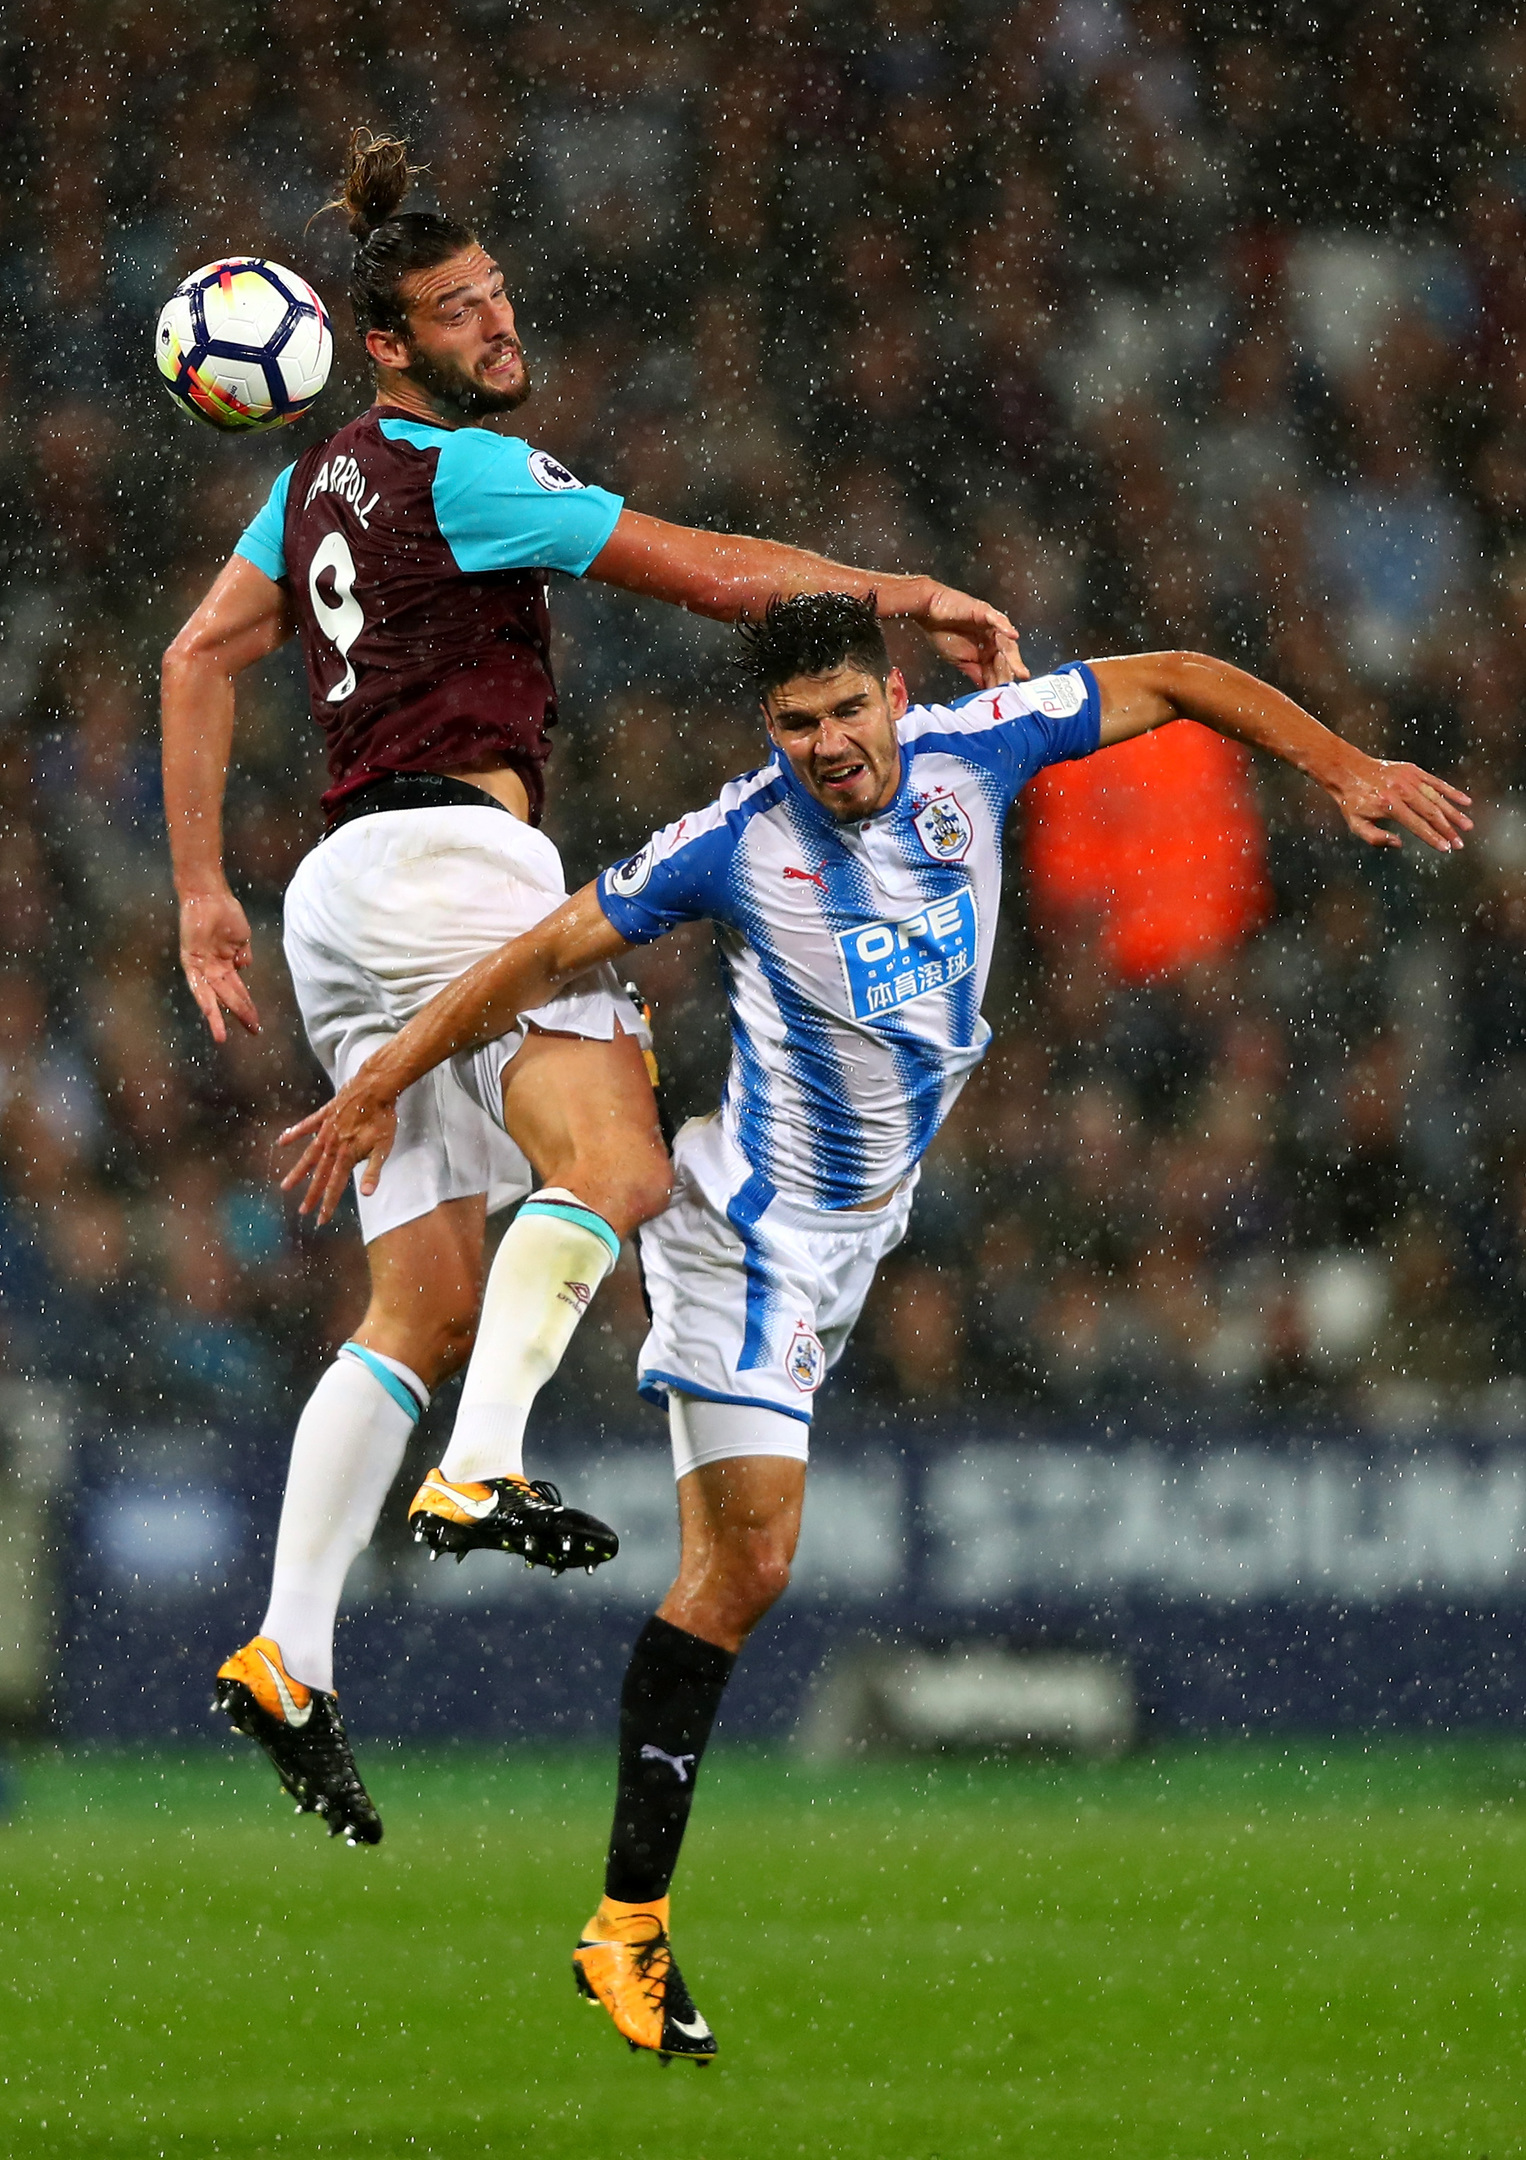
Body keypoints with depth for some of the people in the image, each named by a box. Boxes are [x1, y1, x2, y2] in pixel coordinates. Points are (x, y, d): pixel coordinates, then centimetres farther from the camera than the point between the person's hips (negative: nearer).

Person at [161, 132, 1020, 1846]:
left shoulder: (324, 480, 21)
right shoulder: (469, 472, -6)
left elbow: (197, 660, 23)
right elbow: (711, 573, -8)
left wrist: (202, 891, 22)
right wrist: (908, 597, -1)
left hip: (348, 896, 9)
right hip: (447, 853, -9)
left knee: (427, 1310, 7)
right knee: (613, 1169, -25)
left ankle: (287, 1656, -2)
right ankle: (483, 1468, -42)